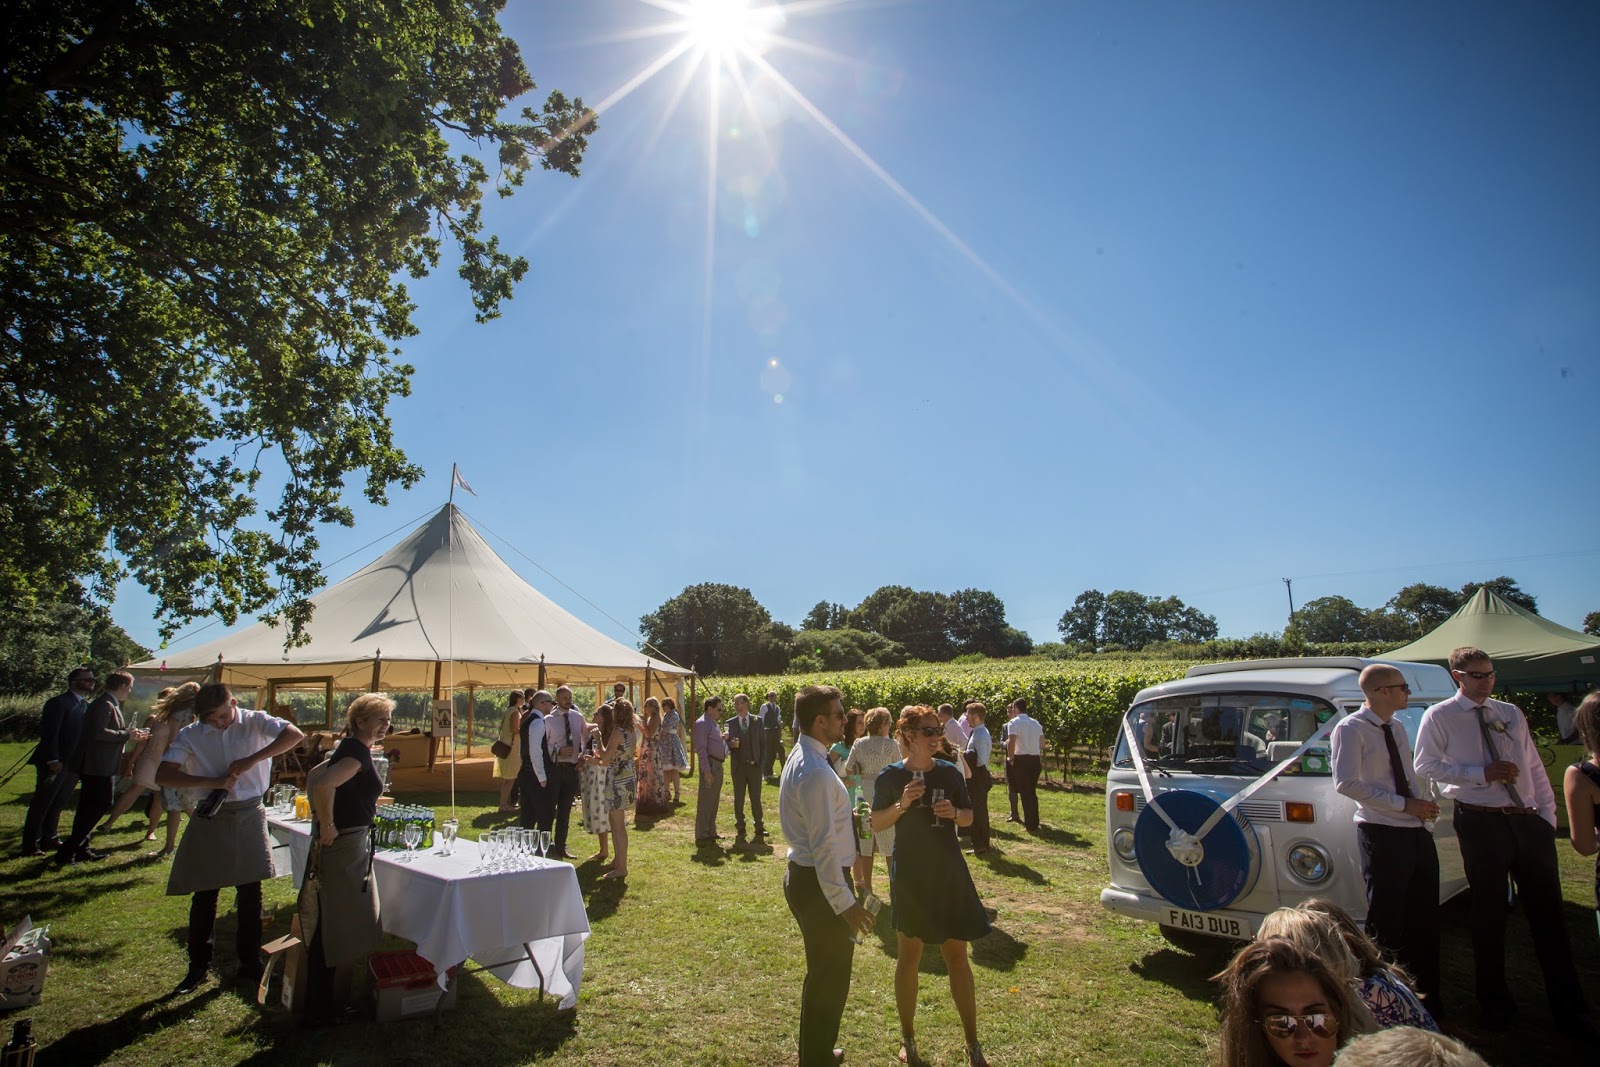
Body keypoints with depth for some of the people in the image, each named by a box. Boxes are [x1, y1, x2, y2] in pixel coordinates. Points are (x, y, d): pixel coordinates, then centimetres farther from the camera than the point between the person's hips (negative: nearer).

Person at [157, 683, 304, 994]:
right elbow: (163, 775, -12)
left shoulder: (255, 722, -7)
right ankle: (198, 965, 25)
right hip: (209, 819, 1)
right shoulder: (190, 735, -3)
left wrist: (251, 760, -25)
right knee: (204, 896, 9)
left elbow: (295, 735, -23)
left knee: (250, 894, 8)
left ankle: (250, 963, 21)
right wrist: (214, 781, -20)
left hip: (249, 816, -1)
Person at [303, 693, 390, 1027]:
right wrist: (327, 827, -23)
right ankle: (325, 1011, 14)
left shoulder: (351, 748, 10)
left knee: (331, 927, 19)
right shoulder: (358, 750, -19)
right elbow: (324, 784, -35)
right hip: (345, 846, -10)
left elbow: (315, 775, 21)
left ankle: (322, 1005, 33)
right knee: (341, 930, 2)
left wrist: (320, 819, 15)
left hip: (350, 843, 10)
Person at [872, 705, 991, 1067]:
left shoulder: (950, 773, -3)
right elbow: (876, 823, -4)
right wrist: (902, 804, -21)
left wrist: (954, 812, -15)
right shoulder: (891, 776, -9)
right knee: (909, 954, 10)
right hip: (910, 875, -1)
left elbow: (969, 817, 7)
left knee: (957, 955, 8)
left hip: (948, 873, 2)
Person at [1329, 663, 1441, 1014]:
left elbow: (1408, 778, 19)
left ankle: (1427, 995, 26)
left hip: (1417, 832, 8)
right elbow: (1347, 783, -18)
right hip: (1382, 834, -8)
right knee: (1386, 923, 1)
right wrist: (1403, 804, -19)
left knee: (1425, 919, 13)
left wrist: (1422, 805, 0)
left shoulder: (1397, 728, 15)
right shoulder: (1351, 729, -11)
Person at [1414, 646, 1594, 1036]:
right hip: (1480, 822, -4)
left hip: (1529, 820, 4)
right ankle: (1495, 1003, 21)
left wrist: (1547, 815, 4)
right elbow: (1426, 766, -6)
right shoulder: (1440, 717, -2)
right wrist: (1483, 773, -14)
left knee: (1548, 913, 8)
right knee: (1489, 914, 6)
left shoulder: (1511, 713, 13)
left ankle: (1569, 1008, 19)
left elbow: (1534, 767, 13)